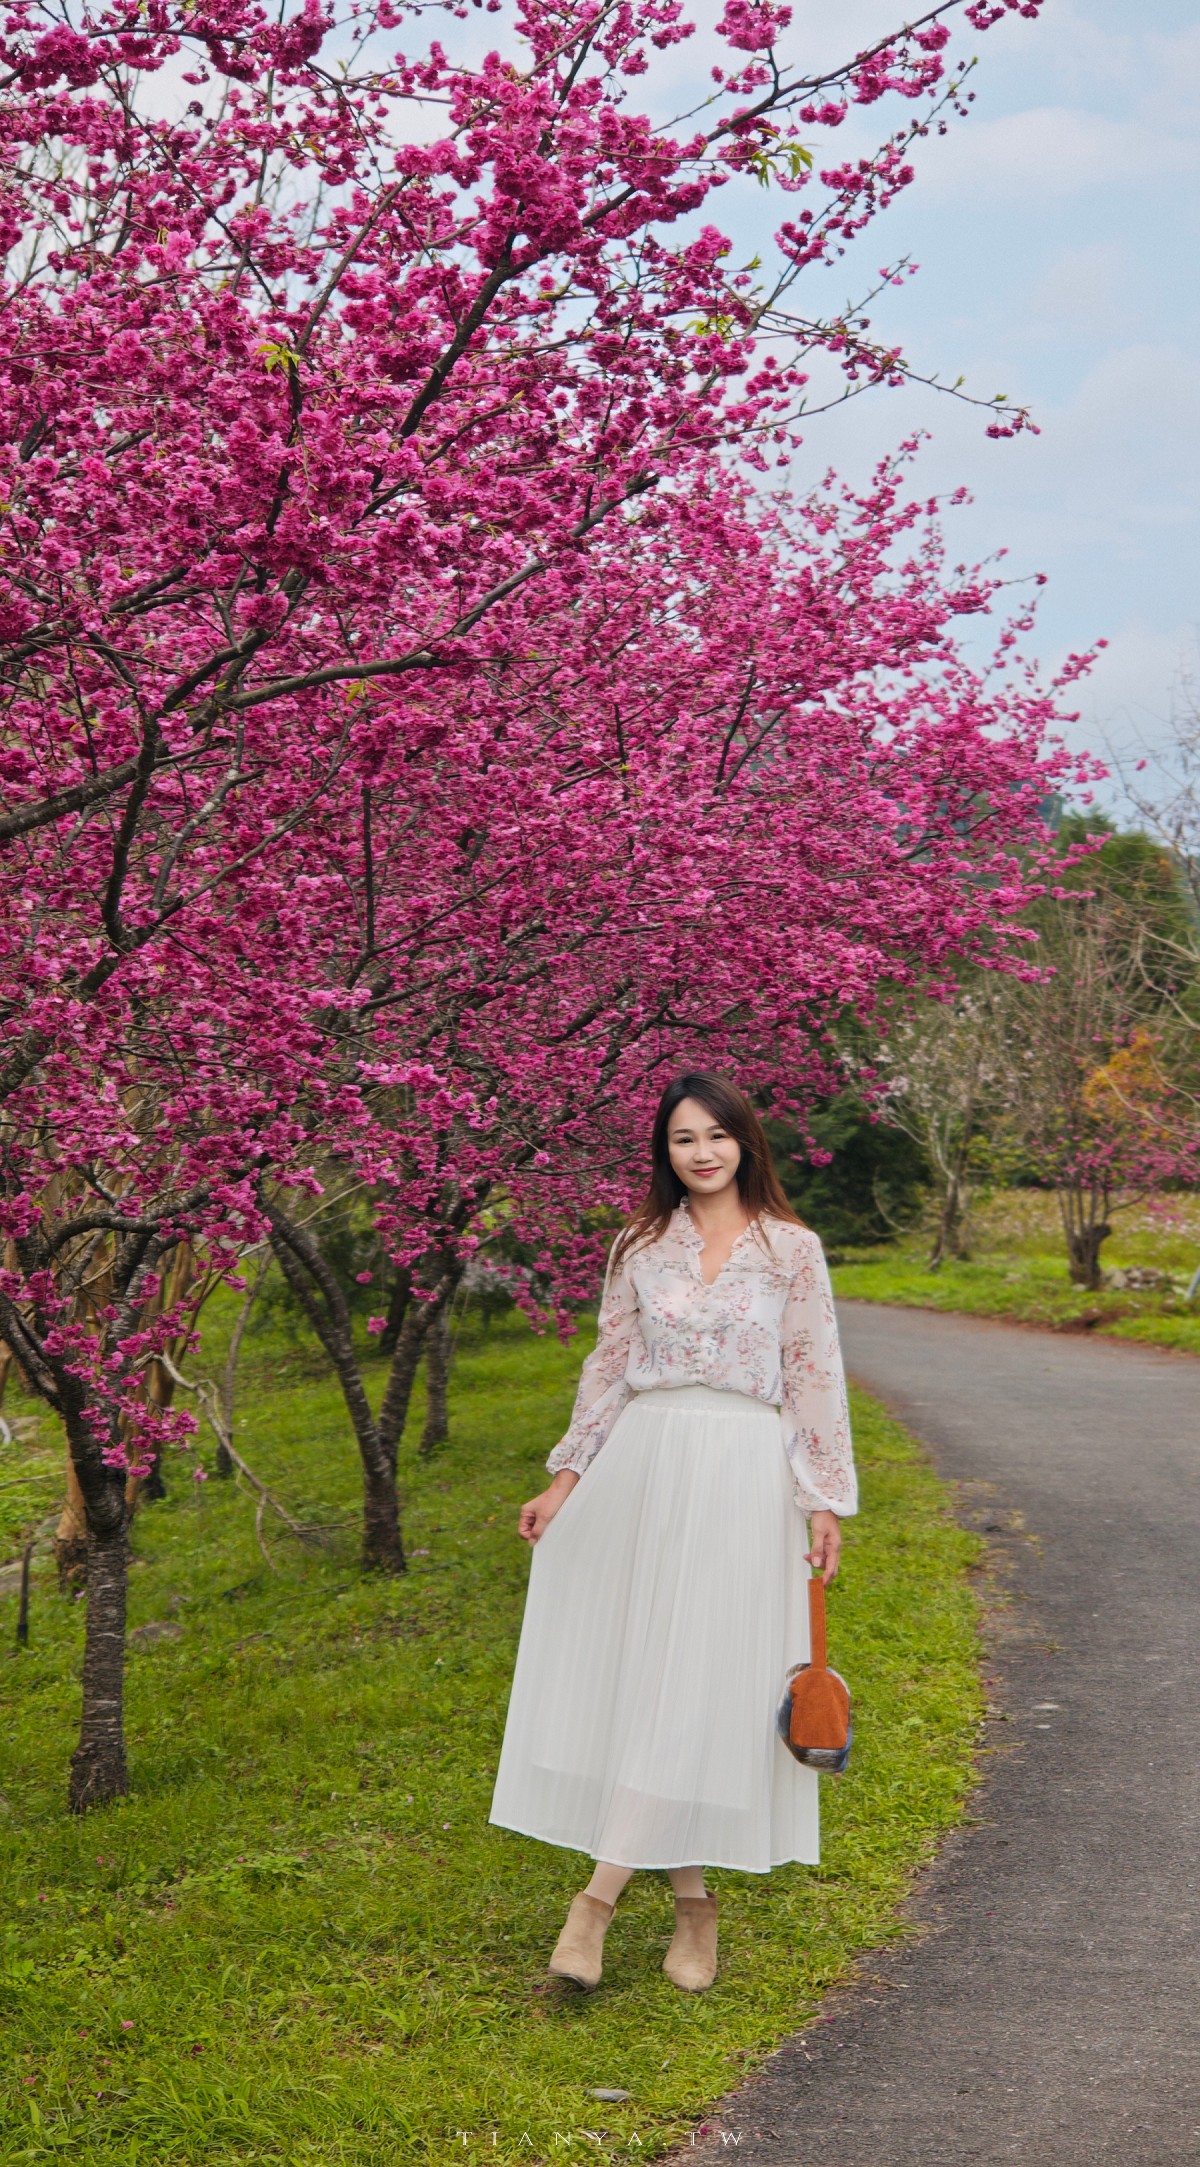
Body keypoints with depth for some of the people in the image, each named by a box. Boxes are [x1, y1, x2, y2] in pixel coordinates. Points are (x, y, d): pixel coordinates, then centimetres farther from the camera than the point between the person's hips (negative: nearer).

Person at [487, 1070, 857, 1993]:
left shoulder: (792, 1248, 1)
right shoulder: (641, 1245, 7)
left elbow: (816, 1377, 1)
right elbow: (609, 1366, 11)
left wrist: (826, 1501, -2)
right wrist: (566, 1476, 7)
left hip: (745, 1479, -2)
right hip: (643, 1468, 2)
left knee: (705, 1677, -6)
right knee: (639, 1670, 2)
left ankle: (601, 1891, -1)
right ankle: (694, 1902, 13)